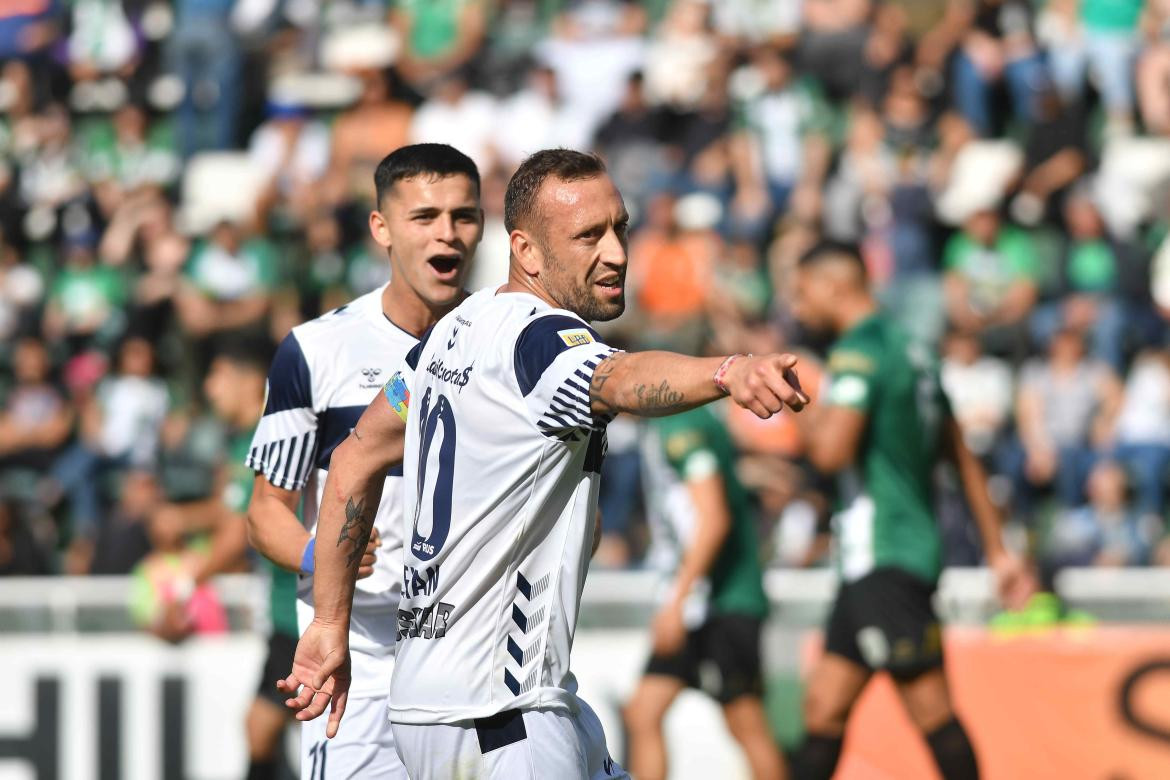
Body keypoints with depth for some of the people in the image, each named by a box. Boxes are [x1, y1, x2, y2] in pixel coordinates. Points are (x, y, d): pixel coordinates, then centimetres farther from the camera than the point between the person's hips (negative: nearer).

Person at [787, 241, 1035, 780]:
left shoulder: (858, 353, -11)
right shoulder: (912, 353, 19)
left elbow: (832, 452, -23)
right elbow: (964, 461, 21)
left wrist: (806, 418, -2)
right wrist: (997, 550, 23)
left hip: (886, 563, -10)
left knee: (930, 711, -8)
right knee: (824, 708, 9)